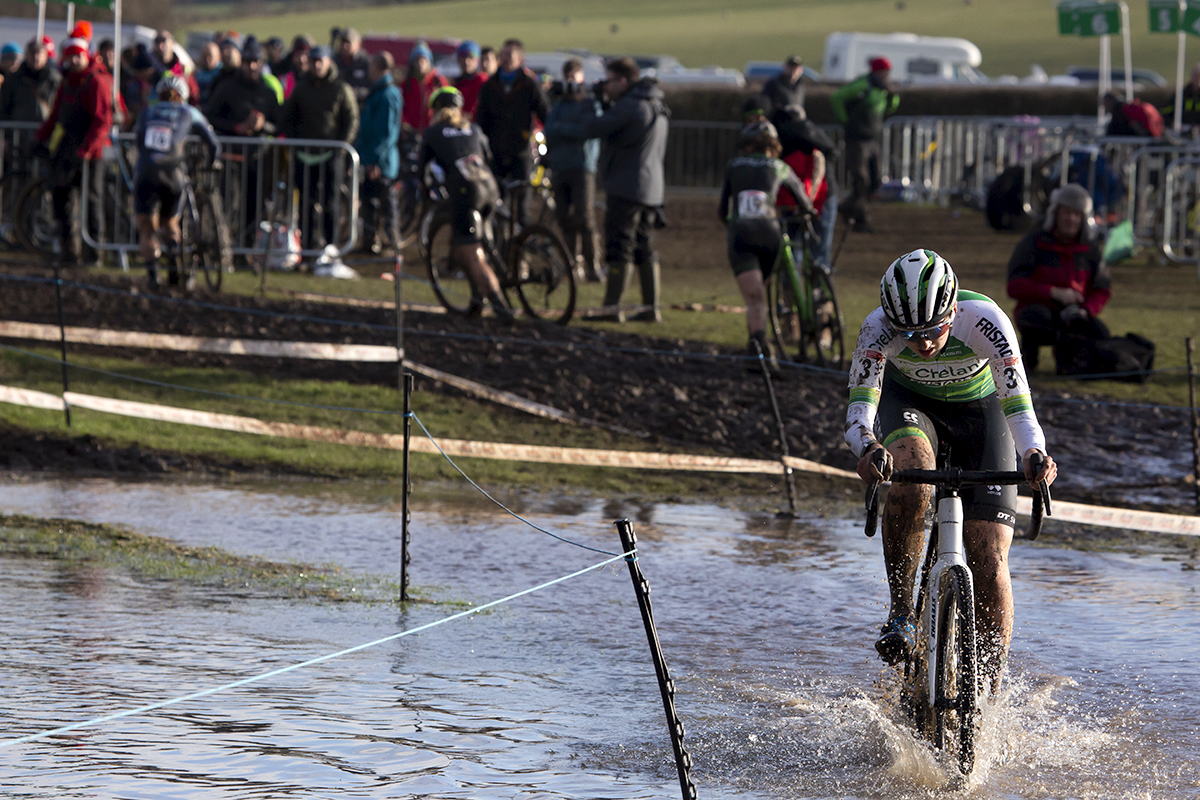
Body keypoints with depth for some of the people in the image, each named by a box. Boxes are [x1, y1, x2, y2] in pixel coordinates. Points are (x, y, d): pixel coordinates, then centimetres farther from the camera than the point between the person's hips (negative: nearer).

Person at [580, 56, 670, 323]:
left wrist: (587, 107, 0)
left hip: (626, 189, -9)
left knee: (619, 246, -7)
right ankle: (651, 307, 12)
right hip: (652, 188, 9)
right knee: (644, 248, 13)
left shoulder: (629, 106, -16)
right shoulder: (656, 106, 15)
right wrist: (607, 101, 13)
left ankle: (612, 307, -9)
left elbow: (593, 129, -20)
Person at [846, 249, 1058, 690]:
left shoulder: (985, 321, -36)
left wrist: (1034, 455, -63)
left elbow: (1017, 404, -43)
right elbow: (859, 405, -42)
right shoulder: (879, 327, -33)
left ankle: (989, 692, 2)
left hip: (979, 407, 0)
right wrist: (867, 448, -64)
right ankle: (901, 612, -19)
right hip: (908, 401, 0)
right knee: (909, 479, -36)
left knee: (989, 565, -11)